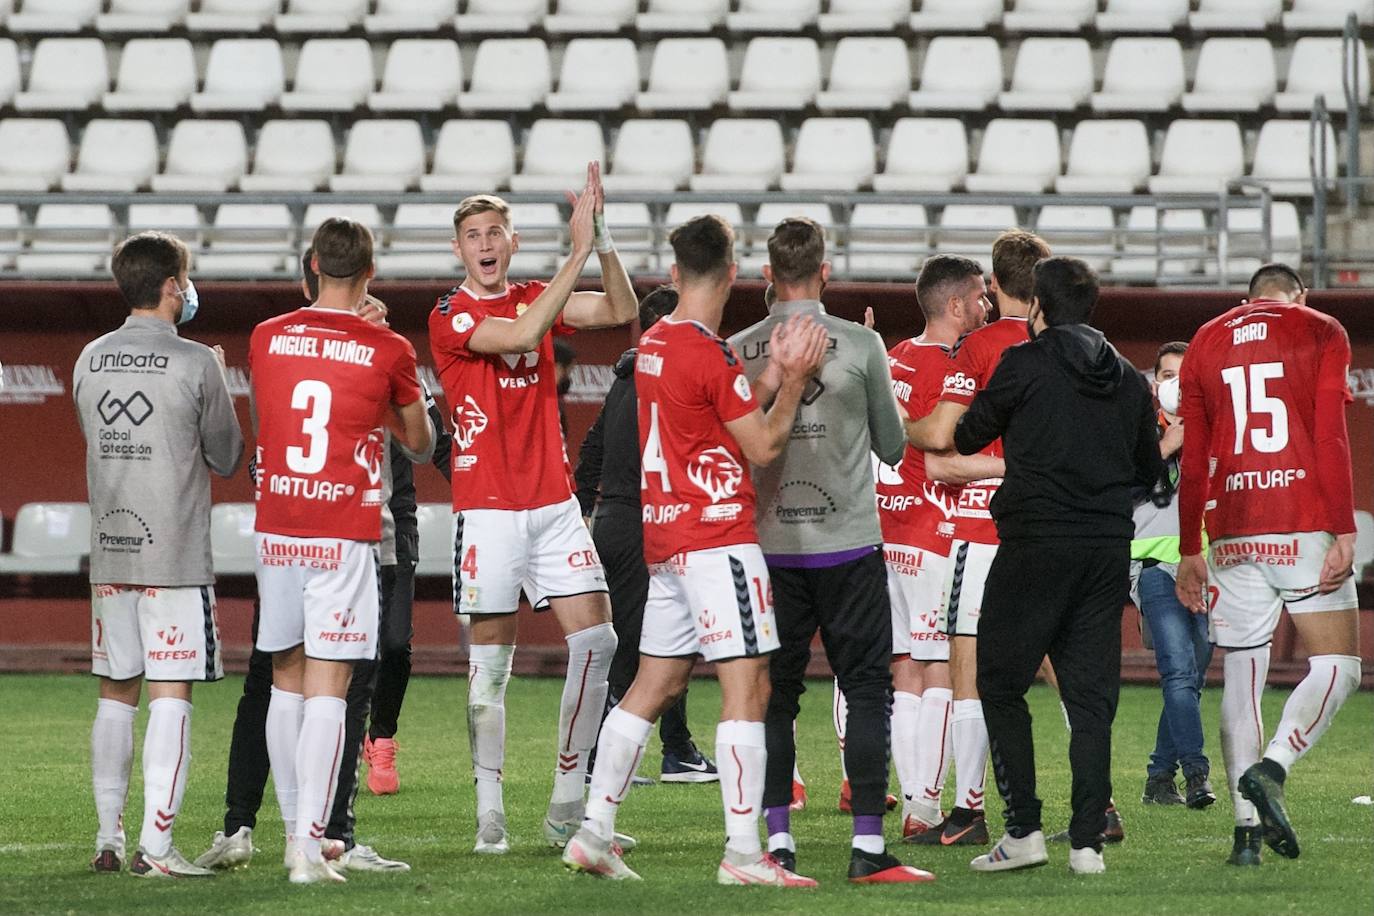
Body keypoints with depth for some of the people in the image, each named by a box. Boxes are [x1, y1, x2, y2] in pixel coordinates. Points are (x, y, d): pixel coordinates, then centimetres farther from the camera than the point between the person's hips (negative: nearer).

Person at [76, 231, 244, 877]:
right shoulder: (195, 363, -9)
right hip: (175, 556, -5)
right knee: (170, 696, -5)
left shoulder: (90, 360, 6)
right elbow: (227, 459, 0)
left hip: (109, 551, 5)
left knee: (115, 693, 13)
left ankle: (108, 840, 14)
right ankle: (155, 844, -11)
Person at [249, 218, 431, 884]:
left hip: (276, 530, 3)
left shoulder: (267, 338, 4)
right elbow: (420, 442, 11)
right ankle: (309, 846, -13)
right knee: (327, 690, -6)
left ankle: (294, 829, 22)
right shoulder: (387, 351, -4)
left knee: (286, 681, 15)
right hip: (344, 538, -3)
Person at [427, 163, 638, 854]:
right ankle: (490, 811, 3)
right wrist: (579, 251, -23)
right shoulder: (451, 318, -5)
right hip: (488, 507, -5)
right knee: (490, 657, -2)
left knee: (595, 638, -4)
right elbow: (521, 336, -21)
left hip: (554, 501, 5)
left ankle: (568, 805, 3)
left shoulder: (537, 299, 11)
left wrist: (603, 239, -13)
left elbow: (622, 311, 2)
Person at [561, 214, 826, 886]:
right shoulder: (711, 355, -14)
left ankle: (594, 831, 12)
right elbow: (764, 445, -9)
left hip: (665, 539, 9)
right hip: (717, 535, -9)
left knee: (654, 684, 13)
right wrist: (794, 380, -2)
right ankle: (743, 852, -13)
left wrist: (775, 371, 14)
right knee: (747, 685, -8)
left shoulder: (653, 345, 11)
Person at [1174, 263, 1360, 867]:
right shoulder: (1321, 334, 4)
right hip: (1304, 524, -4)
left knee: (1242, 678, 5)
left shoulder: (1206, 345, 15)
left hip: (1232, 533, 4)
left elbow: (1192, 459, 13)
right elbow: (1329, 437, -6)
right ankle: (1271, 768, -21)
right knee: (1336, 666, 2)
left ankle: (1246, 828, -2)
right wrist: (1344, 532, -8)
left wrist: (1189, 551, 18)